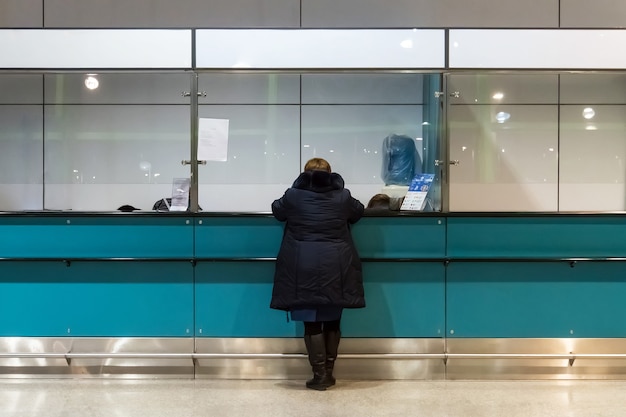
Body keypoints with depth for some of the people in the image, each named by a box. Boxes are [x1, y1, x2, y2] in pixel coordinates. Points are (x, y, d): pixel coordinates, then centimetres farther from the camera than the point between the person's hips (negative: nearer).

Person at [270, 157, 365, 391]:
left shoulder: (293, 195, -1)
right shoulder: (343, 196, 3)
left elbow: (277, 211, 19)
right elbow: (358, 212, 23)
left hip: (305, 268, -2)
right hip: (335, 267, 2)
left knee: (312, 323, 3)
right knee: (332, 322, 12)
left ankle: (319, 376, 5)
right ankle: (328, 373, 18)